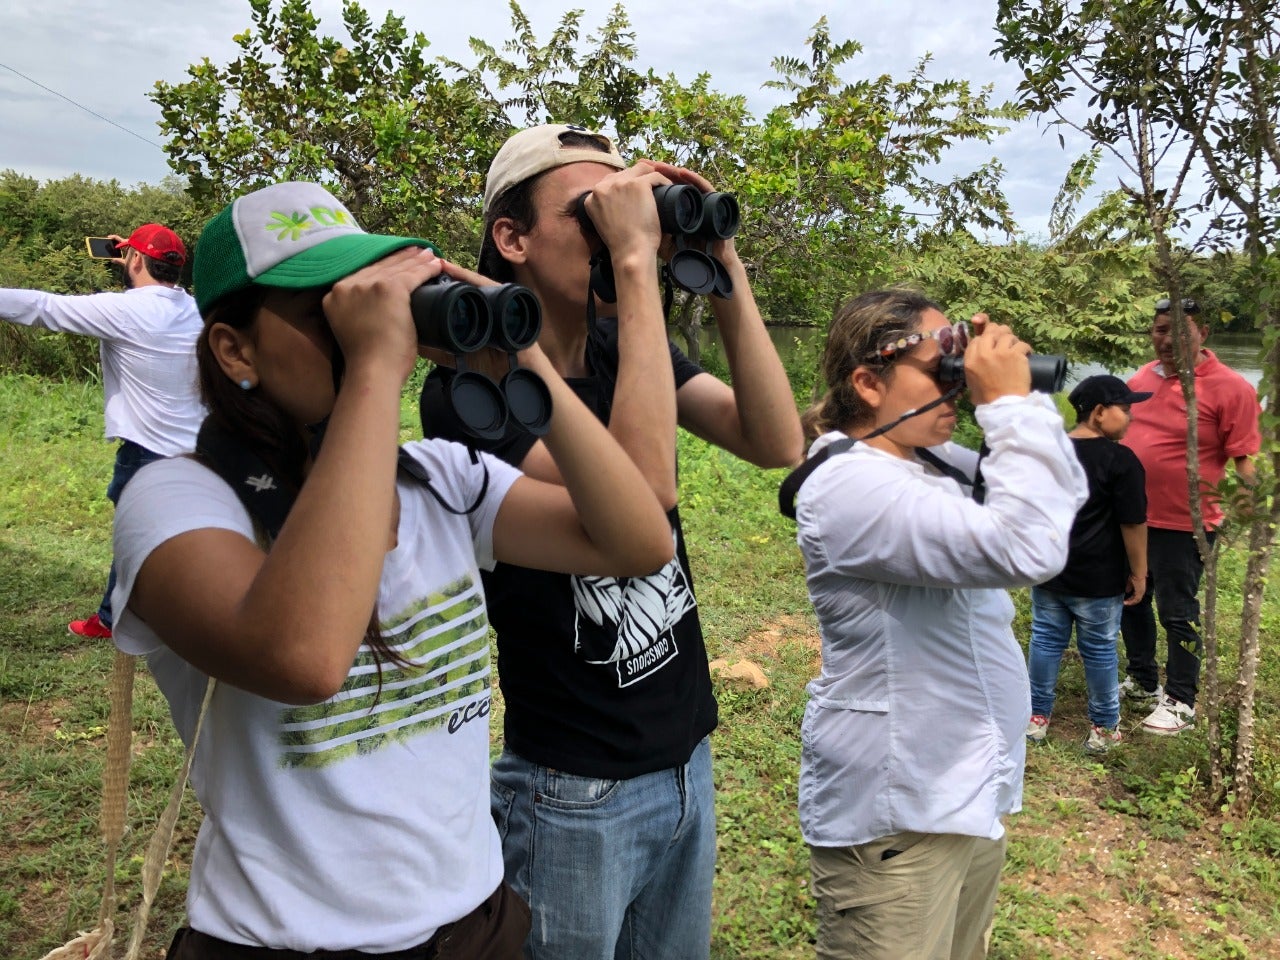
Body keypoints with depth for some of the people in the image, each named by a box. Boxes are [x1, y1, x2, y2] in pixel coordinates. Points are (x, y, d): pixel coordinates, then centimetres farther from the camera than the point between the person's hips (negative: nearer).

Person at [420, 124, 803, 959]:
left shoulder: (630, 348, 2)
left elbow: (777, 442, -9)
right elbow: (643, 491, -33)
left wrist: (720, 266, -16)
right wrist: (637, 263, -31)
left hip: (687, 758, 7)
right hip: (576, 793, -6)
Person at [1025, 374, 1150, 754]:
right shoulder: (1120, 460, -16)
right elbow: (1133, 524, -14)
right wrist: (1138, 573, -3)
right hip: (1098, 578, -5)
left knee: (1046, 640, 13)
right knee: (1099, 649, 8)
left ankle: (1036, 718, 22)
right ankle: (1104, 728, 21)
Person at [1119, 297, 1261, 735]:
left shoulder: (1230, 388, -14)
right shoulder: (1142, 378, 5)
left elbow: (1246, 459, -14)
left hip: (1182, 524, -7)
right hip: (1129, 516, 7)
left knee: (1177, 613, 5)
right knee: (1130, 602, 19)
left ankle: (1180, 702, 21)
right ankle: (1142, 681, 39)